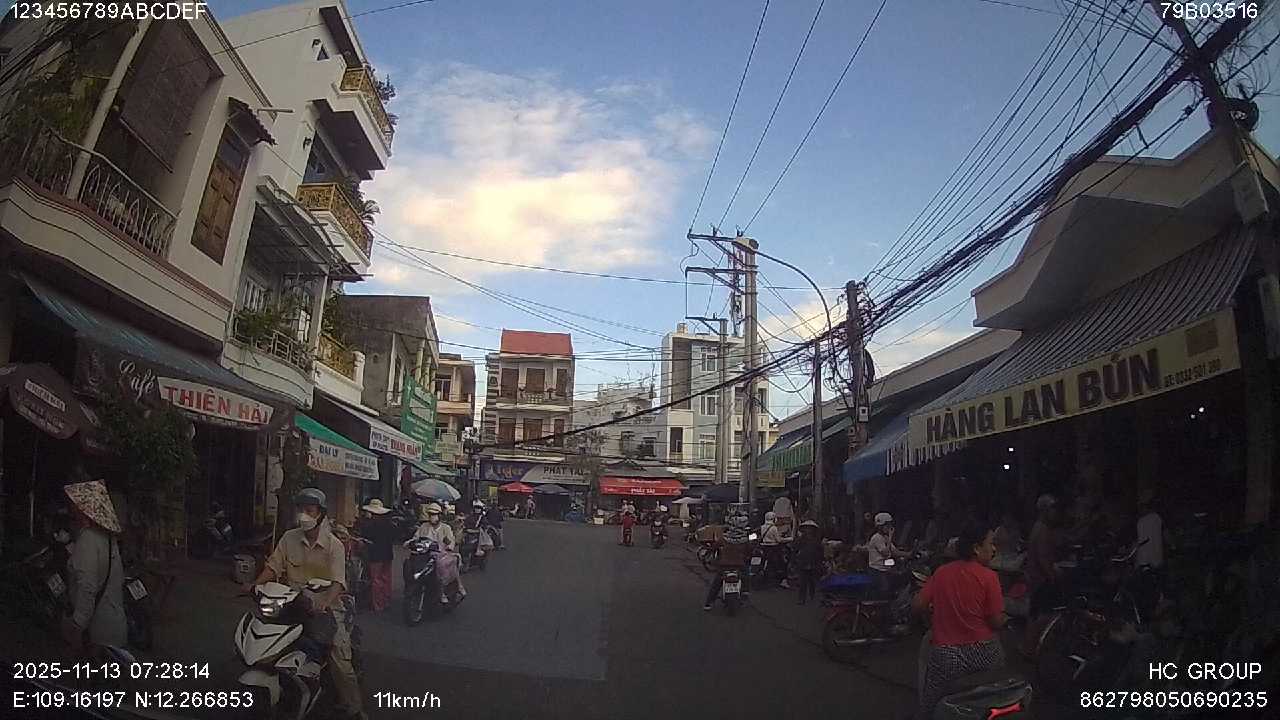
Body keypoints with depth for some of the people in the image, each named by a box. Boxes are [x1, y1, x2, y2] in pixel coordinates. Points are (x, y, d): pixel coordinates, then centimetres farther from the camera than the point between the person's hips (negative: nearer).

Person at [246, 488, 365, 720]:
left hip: (324, 605, -3)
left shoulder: (334, 545, -7)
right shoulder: (289, 538, 5)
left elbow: (338, 582, -16)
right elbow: (274, 566, 3)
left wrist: (324, 601, -35)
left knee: (340, 659, -12)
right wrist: (255, 584, -15)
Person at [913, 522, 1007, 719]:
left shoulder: (941, 572, -2)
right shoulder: (988, 577, -12)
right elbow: (996, 623, -9)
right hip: (983, 653, -1)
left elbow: (917, 605, -2)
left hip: (946, 656, 1)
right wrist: (1006, 618, 14)